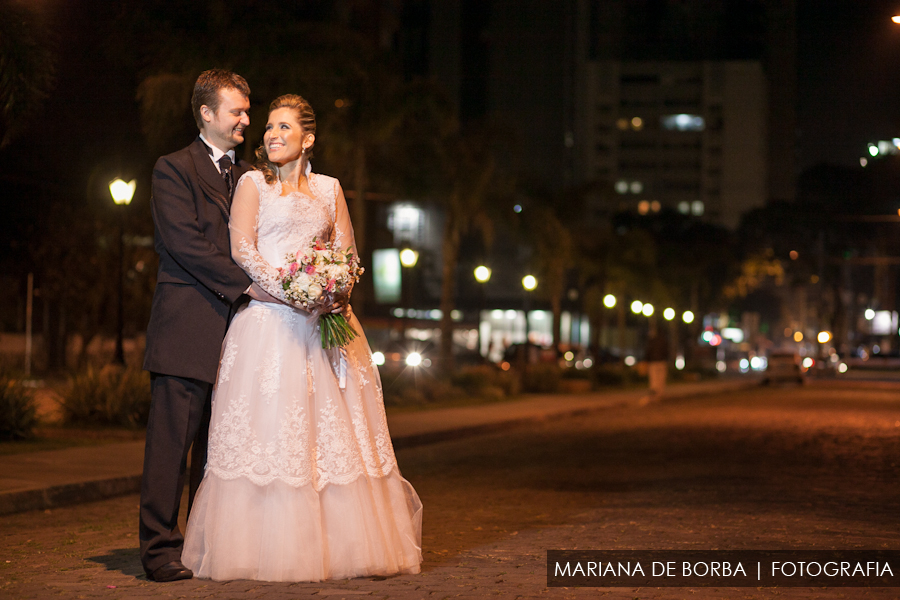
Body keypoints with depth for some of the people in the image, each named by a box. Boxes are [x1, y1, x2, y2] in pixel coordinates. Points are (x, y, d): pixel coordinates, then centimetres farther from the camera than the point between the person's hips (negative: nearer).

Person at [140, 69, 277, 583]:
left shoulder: (249, 175, 20)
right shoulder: (174, 169, 0)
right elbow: (185, 243, -11)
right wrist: (246, 285, -15)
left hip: (235, 326, 6)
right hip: (188, 326, -6)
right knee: (173, 440, -5)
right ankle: (161, 546, -1)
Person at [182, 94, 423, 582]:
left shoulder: (328, 188, 17)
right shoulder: (253, 183, 6)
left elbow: (346, 250, 13)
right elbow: (242, 250, -4)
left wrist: (339, 291, -8)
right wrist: (289, 292, -16)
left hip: (324, 320, 4)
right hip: (269, 320, -3)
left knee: (334, 428, 1)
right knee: (268, 427, -8)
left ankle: (341, 542, 7)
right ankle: (267, 547, -3)